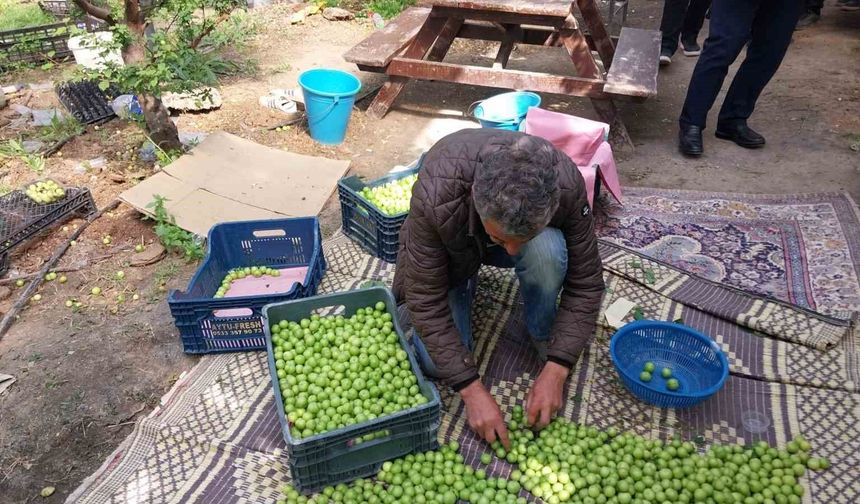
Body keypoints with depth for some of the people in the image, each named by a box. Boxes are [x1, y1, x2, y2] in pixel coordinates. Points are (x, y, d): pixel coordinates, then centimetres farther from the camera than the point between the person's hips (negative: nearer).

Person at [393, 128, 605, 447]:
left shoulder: (566, 184, -35)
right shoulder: (435, 196, -41)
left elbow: (585, 281, -23)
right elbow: (427, 301, -30)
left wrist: (555, 371, -28)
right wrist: (472, 391, -31)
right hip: (452, 254, 0)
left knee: (547, 250, -35)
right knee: (436, 363, -16)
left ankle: (543, 335, -5)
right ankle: (465, 283, 14)